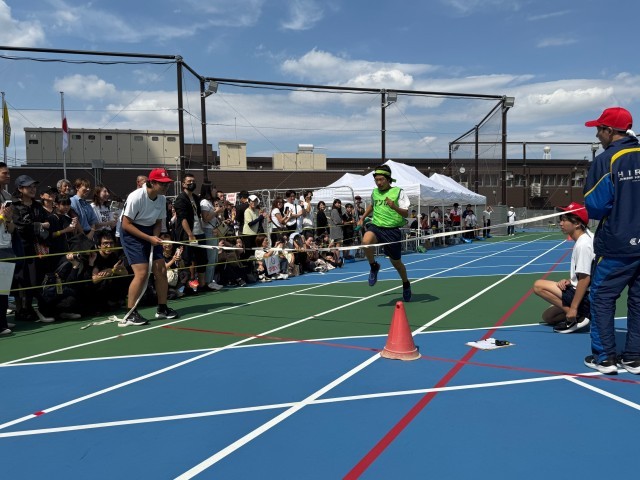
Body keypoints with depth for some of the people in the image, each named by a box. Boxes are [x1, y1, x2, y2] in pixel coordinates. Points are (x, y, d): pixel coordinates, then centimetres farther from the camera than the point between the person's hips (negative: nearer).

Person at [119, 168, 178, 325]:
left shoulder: (162, 199, -3)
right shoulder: (136, 197, -23)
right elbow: (126, 224, -21)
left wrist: (155, 237, -12)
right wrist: (149, 238, -24)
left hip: (150, 234, 7)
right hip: (131, 233, -7)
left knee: (161, 270, 2)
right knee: (142, 272, -17)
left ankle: (162, 309, 19)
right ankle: (130, 315, -5)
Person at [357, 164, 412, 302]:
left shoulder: (398, 192, -5)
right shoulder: (374, 192, 9)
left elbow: (406, 213, -10)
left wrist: (394, 207, -28)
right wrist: (362, 218, 25)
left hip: (392, 230, -3)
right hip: (376, 227, 3)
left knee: (396, 262, 9)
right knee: (366, 241, -33)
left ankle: (406, 284, 40)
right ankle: (374, 266, -4)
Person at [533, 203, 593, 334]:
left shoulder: (582, 245, -22)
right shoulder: (583, 239, 8)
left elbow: (585, 279, -25)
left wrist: (573, 308, -23)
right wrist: (570, 280, 1)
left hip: (585, 297, -9)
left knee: (539, 285, -13)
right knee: (547, 316, 12)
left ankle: (576, 318, -11)